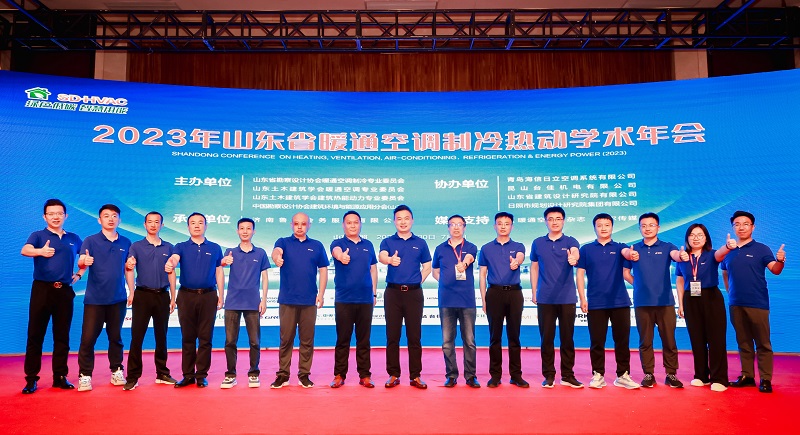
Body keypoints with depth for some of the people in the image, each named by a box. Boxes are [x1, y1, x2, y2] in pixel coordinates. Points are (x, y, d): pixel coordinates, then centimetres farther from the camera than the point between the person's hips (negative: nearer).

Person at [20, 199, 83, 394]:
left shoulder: (74, 238, 12)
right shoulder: (38, 235, 2)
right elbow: (25, 250, -20)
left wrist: (79, 274, 10)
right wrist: (40, 251, -43)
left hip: (65, 291, 3)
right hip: (42, 289, -3)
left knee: (62, 336, 7)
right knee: (35, 335, 0)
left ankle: (60, 377, 15)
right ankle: (31, 379, 7)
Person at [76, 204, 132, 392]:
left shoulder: (126, 243, 7)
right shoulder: (91, 241, -1)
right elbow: (81, 263, -15)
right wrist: (84, 261, -39)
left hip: (118, 299, 2)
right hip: (94, 298, -2)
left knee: (115, 337, 11)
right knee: (88, 338, -2)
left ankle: (117, 371, 22)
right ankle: (85, 375, 10)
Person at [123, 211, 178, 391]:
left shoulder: (168, 247, 9)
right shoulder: (136, 246, 3)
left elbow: (171, 273, 11)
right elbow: (129, 269, -11)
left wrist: (173, 297, 6)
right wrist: (131, 291, -26)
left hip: (162, 296, 2)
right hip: (142, 295, -2)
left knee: (161, 336, 9)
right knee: (137, 336, -2)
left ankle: (162, 373, 18)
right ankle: (132, 377, 5)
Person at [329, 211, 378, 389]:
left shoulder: (368, 245, 11)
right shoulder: (338, 243, 1)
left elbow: (373, 269, 15)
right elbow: (336, 251, -24)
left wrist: (374, 293, 9)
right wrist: (340, 255, -48)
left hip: (366, 299, 2)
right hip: (344, 299, -2)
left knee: (364, 340, 7)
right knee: (342, 339, 4)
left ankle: (364, 375, 16)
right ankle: (339, 375, 14)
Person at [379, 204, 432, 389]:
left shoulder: (420, 243, 9)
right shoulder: (387, 241, 4)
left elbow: (427, 266, 14)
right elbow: (381, 256, -18)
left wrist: (418, 281, -1)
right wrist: (390, 260, -41)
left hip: (414, 293, 0)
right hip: (393, 292, 0)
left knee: (414, 336, 3)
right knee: (392, 336, 3)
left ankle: (415, 376, 12)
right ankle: (393, 375, 14)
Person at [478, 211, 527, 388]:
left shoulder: (518, 246, 8)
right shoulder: (486, 248, 9)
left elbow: (520, 257, -17)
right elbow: (482, 275, 8)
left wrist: (516, 261, -42)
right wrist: (483, 299, 0)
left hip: (514, 293, 0)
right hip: (494, 293, 0)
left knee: (514, 335, 5)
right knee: (495, 336, 3)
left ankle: (516, 375, 13)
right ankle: (495, 375, 11)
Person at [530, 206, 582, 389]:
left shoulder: (570, 241, 1)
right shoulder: (537, 243, 6)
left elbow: (575, 253, -22)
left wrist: (573, 258, -47)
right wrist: (533, 292, 7)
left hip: (567, 298, -1)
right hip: (545, 298, 1)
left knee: (567, 338, 6)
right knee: (546, 338, 5)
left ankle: (567, 375, 17)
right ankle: (548, 375, 15)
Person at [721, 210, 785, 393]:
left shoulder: (761, 249, -2)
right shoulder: (728, 251, 9)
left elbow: (775, 270, -16)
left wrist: (780, 261, -36)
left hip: (758, 304, -4)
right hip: (735, 304, 4)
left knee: (763, 343, 1)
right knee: (743, 342, 12)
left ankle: (765, 379, 6)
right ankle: (747, 375, 20)